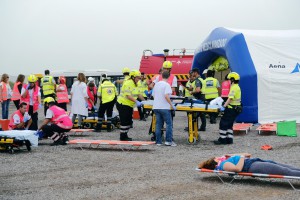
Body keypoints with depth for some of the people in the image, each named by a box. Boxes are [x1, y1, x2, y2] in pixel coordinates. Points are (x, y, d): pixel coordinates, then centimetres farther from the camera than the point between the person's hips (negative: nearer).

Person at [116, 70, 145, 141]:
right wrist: (136, 102, -33)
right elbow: (128, 95, -28)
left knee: (129, 121, 12)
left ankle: (125, 135, 21)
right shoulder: (128, 83, -20)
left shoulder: (135, 84, 12)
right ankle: (122, 136, 0)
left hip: (129, 105, 10)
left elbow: (138, 94, 13)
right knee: (124, 121, -7)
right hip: (122, 104, -10)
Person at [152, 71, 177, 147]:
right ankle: (168, 140, -5)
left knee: (158, 124, 8)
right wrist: (172, 105, -15)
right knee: (169, 124, 0)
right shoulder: (167, 85, -10)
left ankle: (158, 141, 7)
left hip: (156, 107, 7)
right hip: (164, 107, -7)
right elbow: (166, 96, -20)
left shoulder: (156, 84, 11)